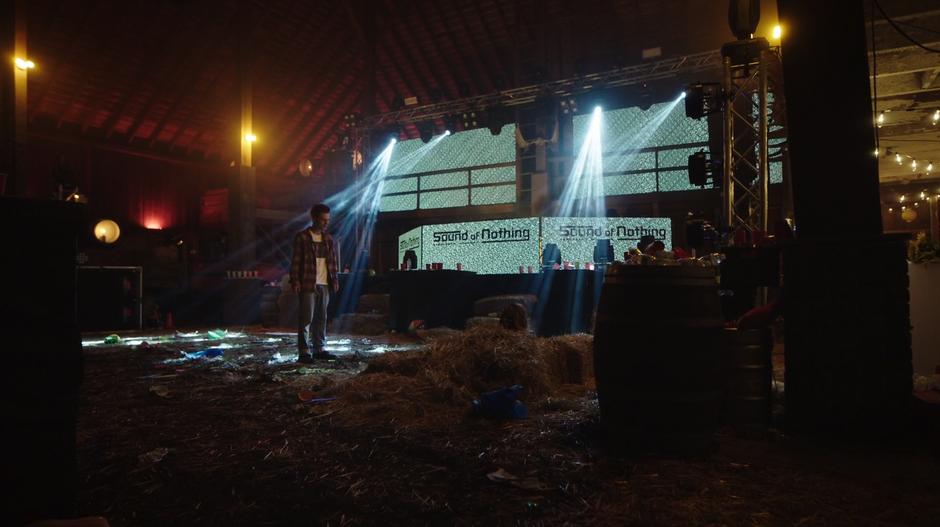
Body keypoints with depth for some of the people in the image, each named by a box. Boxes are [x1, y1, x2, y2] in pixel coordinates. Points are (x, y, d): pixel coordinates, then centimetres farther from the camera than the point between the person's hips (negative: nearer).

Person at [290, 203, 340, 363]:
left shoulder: (328, 239, 14)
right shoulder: (302, 237, -3)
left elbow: (333, 261, 16)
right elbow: (295, 261, -6)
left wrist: (335, 279, 10)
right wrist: (295, 281, -12)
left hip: (324, 285, 6)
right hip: (308, 284, -6)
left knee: (322, 318, 9)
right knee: (306, 318, -5)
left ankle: (319, 349, 16)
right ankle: (304, 352, -3)